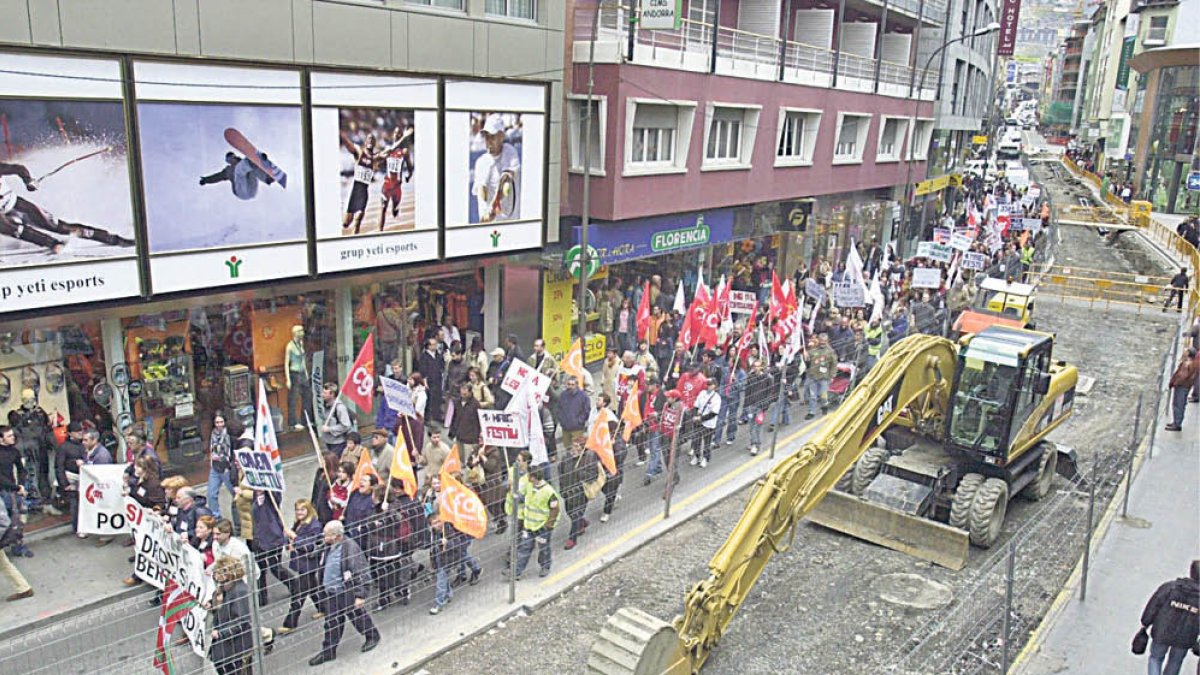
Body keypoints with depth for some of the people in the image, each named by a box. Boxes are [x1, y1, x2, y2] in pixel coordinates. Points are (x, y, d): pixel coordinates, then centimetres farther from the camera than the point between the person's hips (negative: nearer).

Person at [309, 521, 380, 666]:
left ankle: (372, 636, 37)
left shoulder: (350, 548, -25)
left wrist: (360, 595, -22)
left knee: (358, 617, 13)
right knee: (331, 623, 13)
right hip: (331, 593, 7)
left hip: (348, 592, -7)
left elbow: (362, 574, -22)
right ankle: (328, 651, 25)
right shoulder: (329, 547, 0)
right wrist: (324, 586, 23)